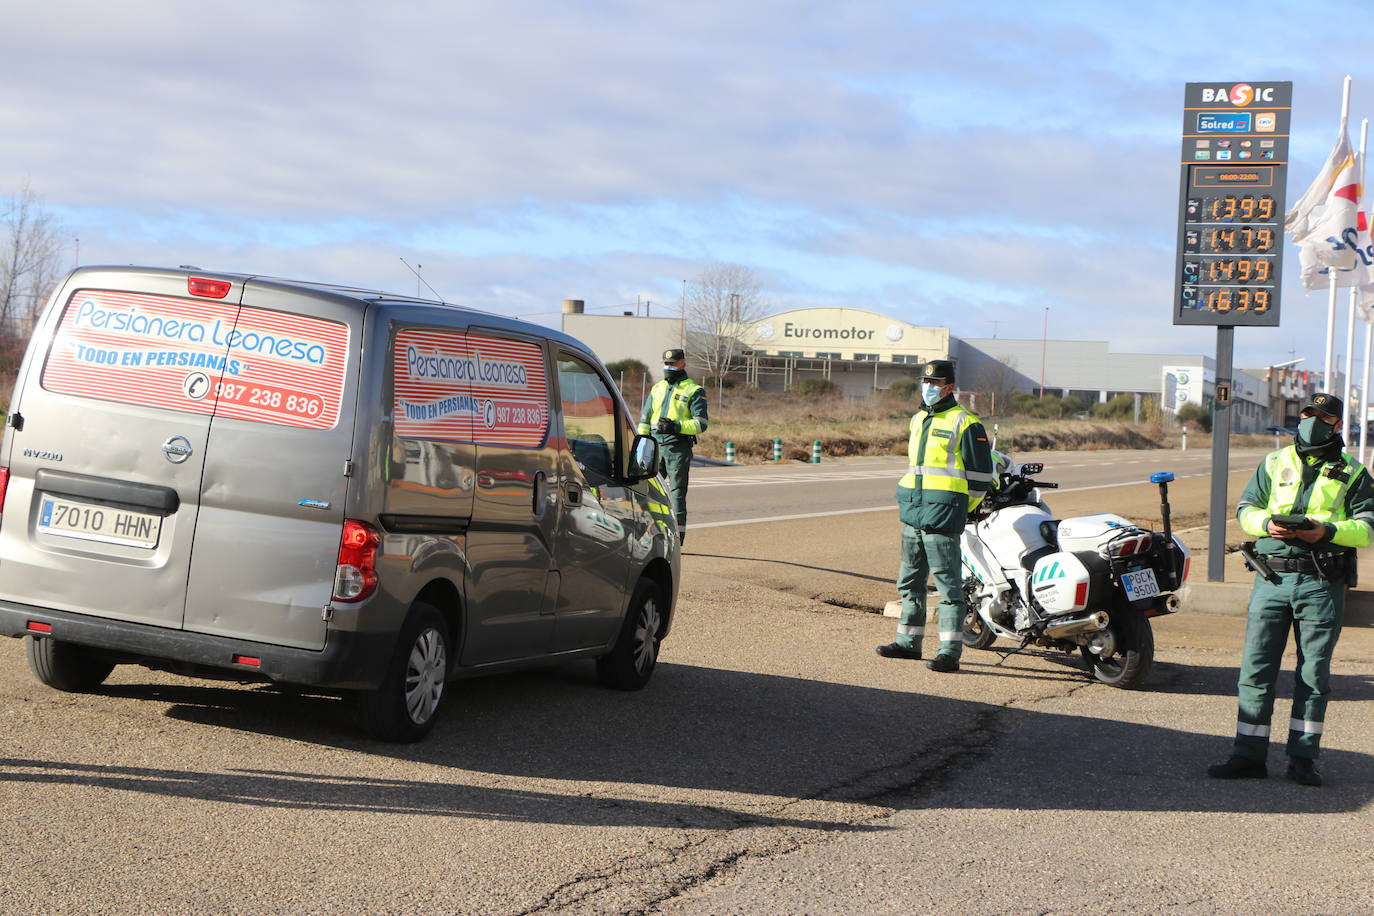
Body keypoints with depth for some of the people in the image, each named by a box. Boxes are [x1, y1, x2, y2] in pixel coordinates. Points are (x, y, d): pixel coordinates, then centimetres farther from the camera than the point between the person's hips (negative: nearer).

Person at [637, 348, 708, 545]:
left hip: (678, 449, -5)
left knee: (677, 492, -5)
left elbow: (701, 423, -8)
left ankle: (678, 534, -3)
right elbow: (644, 419, 23)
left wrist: (676, 427, -21)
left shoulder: (694, 391, 1)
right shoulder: (657, 388, 19)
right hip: (655, 446, 5)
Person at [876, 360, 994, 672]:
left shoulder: (964, 423, -6)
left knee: (948, 584, -8)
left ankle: (950, 651, -9)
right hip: (912, 512, 8)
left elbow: (981, 472, -5)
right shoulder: (918, 420, 18)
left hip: (943, 516, -8)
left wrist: (963, 511, -2)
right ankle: (909, 641, 23)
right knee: (910, 581, 13)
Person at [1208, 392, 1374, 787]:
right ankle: (1248, 755, 4)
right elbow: (1245, 508, 14)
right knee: (1256, 669, 0)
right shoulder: (1275, 463, 14)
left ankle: (1303, 758, 9)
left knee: (1314, 674, 2)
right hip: (1272, 577, 2)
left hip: (1322, 584, -2)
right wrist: (1267, 524, -8)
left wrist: (1328, 531, -16)